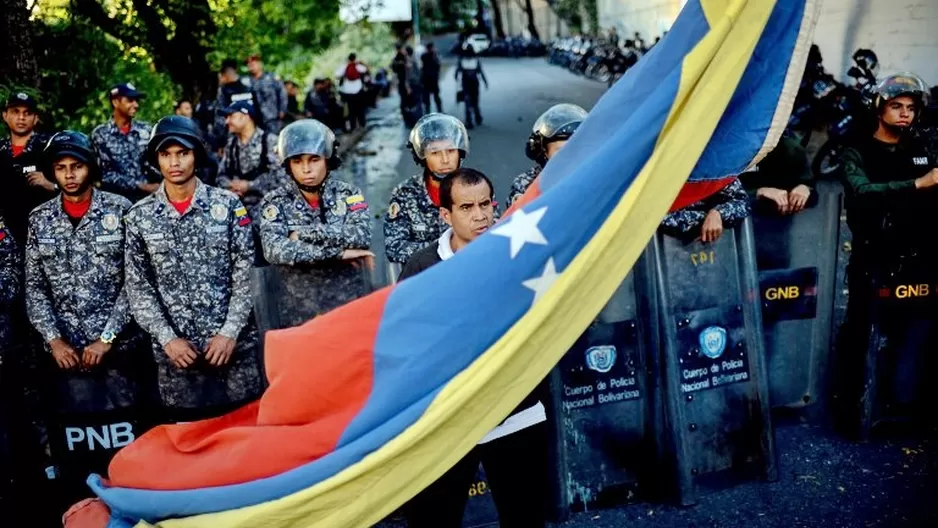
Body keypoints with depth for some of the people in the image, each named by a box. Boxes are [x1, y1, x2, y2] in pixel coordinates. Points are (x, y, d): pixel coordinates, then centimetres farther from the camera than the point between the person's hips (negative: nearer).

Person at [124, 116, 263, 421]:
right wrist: (167, 338, -6)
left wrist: (229, 333, -9)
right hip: (175, 350, 1)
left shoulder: (228, 205, 0)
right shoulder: (139, 217, 4)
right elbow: (138, 288, 3)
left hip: (235, 344, -1)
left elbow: (246, 274, -2)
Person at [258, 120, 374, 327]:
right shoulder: (275, 202, -2)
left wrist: (305, 233, -16)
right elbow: (274, 250, -19)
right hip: (298, 314, 0)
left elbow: (361, 236, -19)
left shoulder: (349, 194, -1)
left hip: (349, 306, 0)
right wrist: (338, 252, -20)